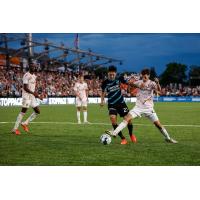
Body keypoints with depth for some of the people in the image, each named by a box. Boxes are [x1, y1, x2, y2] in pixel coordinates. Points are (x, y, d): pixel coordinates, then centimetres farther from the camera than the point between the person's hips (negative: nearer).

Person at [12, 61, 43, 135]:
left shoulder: (34, 76, 15)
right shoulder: (26, 75, -13)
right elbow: (25, 88, -19)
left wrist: (37, 95, 13)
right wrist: (33, 93, -24)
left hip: (32, 96, 9)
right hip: (26, 96, -9)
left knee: (37, 111, 5)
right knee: (23, 111, -9)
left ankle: (25, 123, 15)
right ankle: (15, 128, -3)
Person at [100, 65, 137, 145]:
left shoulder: (119, 79, -9)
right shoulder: (105, 83, -9)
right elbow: (103, 92, 9)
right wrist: (102, 101, -4)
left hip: (121, 102, 1)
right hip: (111, 104, -1)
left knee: (128, 118, 0)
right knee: (113, 118, -23)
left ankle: (131, 134, 33)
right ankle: (123, 138, -13)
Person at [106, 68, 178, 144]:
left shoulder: (151, 83, -9)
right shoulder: (139, 82, 1)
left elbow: (159, 90, -24)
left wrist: (157, 83, -45)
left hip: (148, 108, -2)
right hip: (138, 107, 2)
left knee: (158, 124, -3)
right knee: (127, 118, -16)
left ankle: (168, 138, 16)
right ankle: (114, 132, -20)